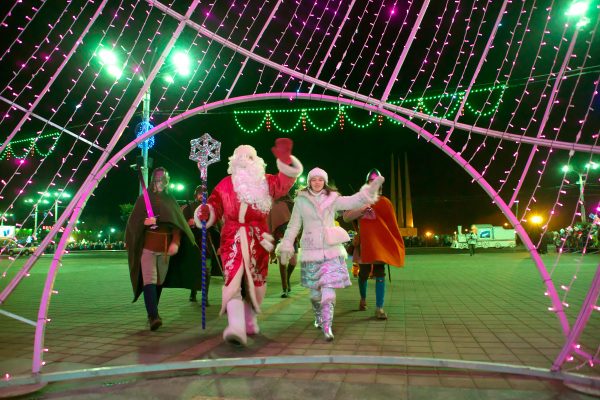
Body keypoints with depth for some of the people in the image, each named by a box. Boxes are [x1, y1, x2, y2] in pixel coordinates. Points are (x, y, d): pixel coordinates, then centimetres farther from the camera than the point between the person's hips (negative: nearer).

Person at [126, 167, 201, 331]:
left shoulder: (170, 201, 12)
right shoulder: (144, 199, 7)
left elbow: (177, 223, 4)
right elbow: (133, 222, 4)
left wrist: (175, 242, -12)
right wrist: (144, 222, -19)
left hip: (165, 247, 3)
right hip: (147, 246, -2)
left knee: (159, 281, 8)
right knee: (149, 280, -13)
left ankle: (152, 314, 23)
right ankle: (153, 316, -20)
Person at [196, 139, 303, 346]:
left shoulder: (265, 182, 10)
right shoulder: (225, 185, 10)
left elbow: (285, 181, -4)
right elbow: (214, 206, 6)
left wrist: (285, 159, -18)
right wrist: (205, 212, -17)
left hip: (257, 239, 2)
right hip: (233, 238, -1)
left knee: (254, 280, 10)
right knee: (234, 278, -17)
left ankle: (249, 321, 28)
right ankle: (236, 327, -27)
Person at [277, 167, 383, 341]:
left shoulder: (332, 199, 3)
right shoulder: (301, 200, 2)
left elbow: (353, 201, -11)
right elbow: (293, 226, 5)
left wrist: (370, 190, -26)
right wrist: (286, 247, 3)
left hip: (332, 251, 0)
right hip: (311, 252, 1)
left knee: (328, 289, -11)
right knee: (315, 290, 12)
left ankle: (327, 326, -5)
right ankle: (318, 317, 37)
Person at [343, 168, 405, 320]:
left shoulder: (384, 202, 4)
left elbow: (392, 226, 6)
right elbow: (346, 217, -5)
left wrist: (397, 245, 3)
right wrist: (361, 209, -19)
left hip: (381, 242, 0)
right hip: (364, 242, 0)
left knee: (380, 273, -4)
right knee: (363, 273, 9)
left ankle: (379, 308, 0)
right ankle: (363, 299, 35)